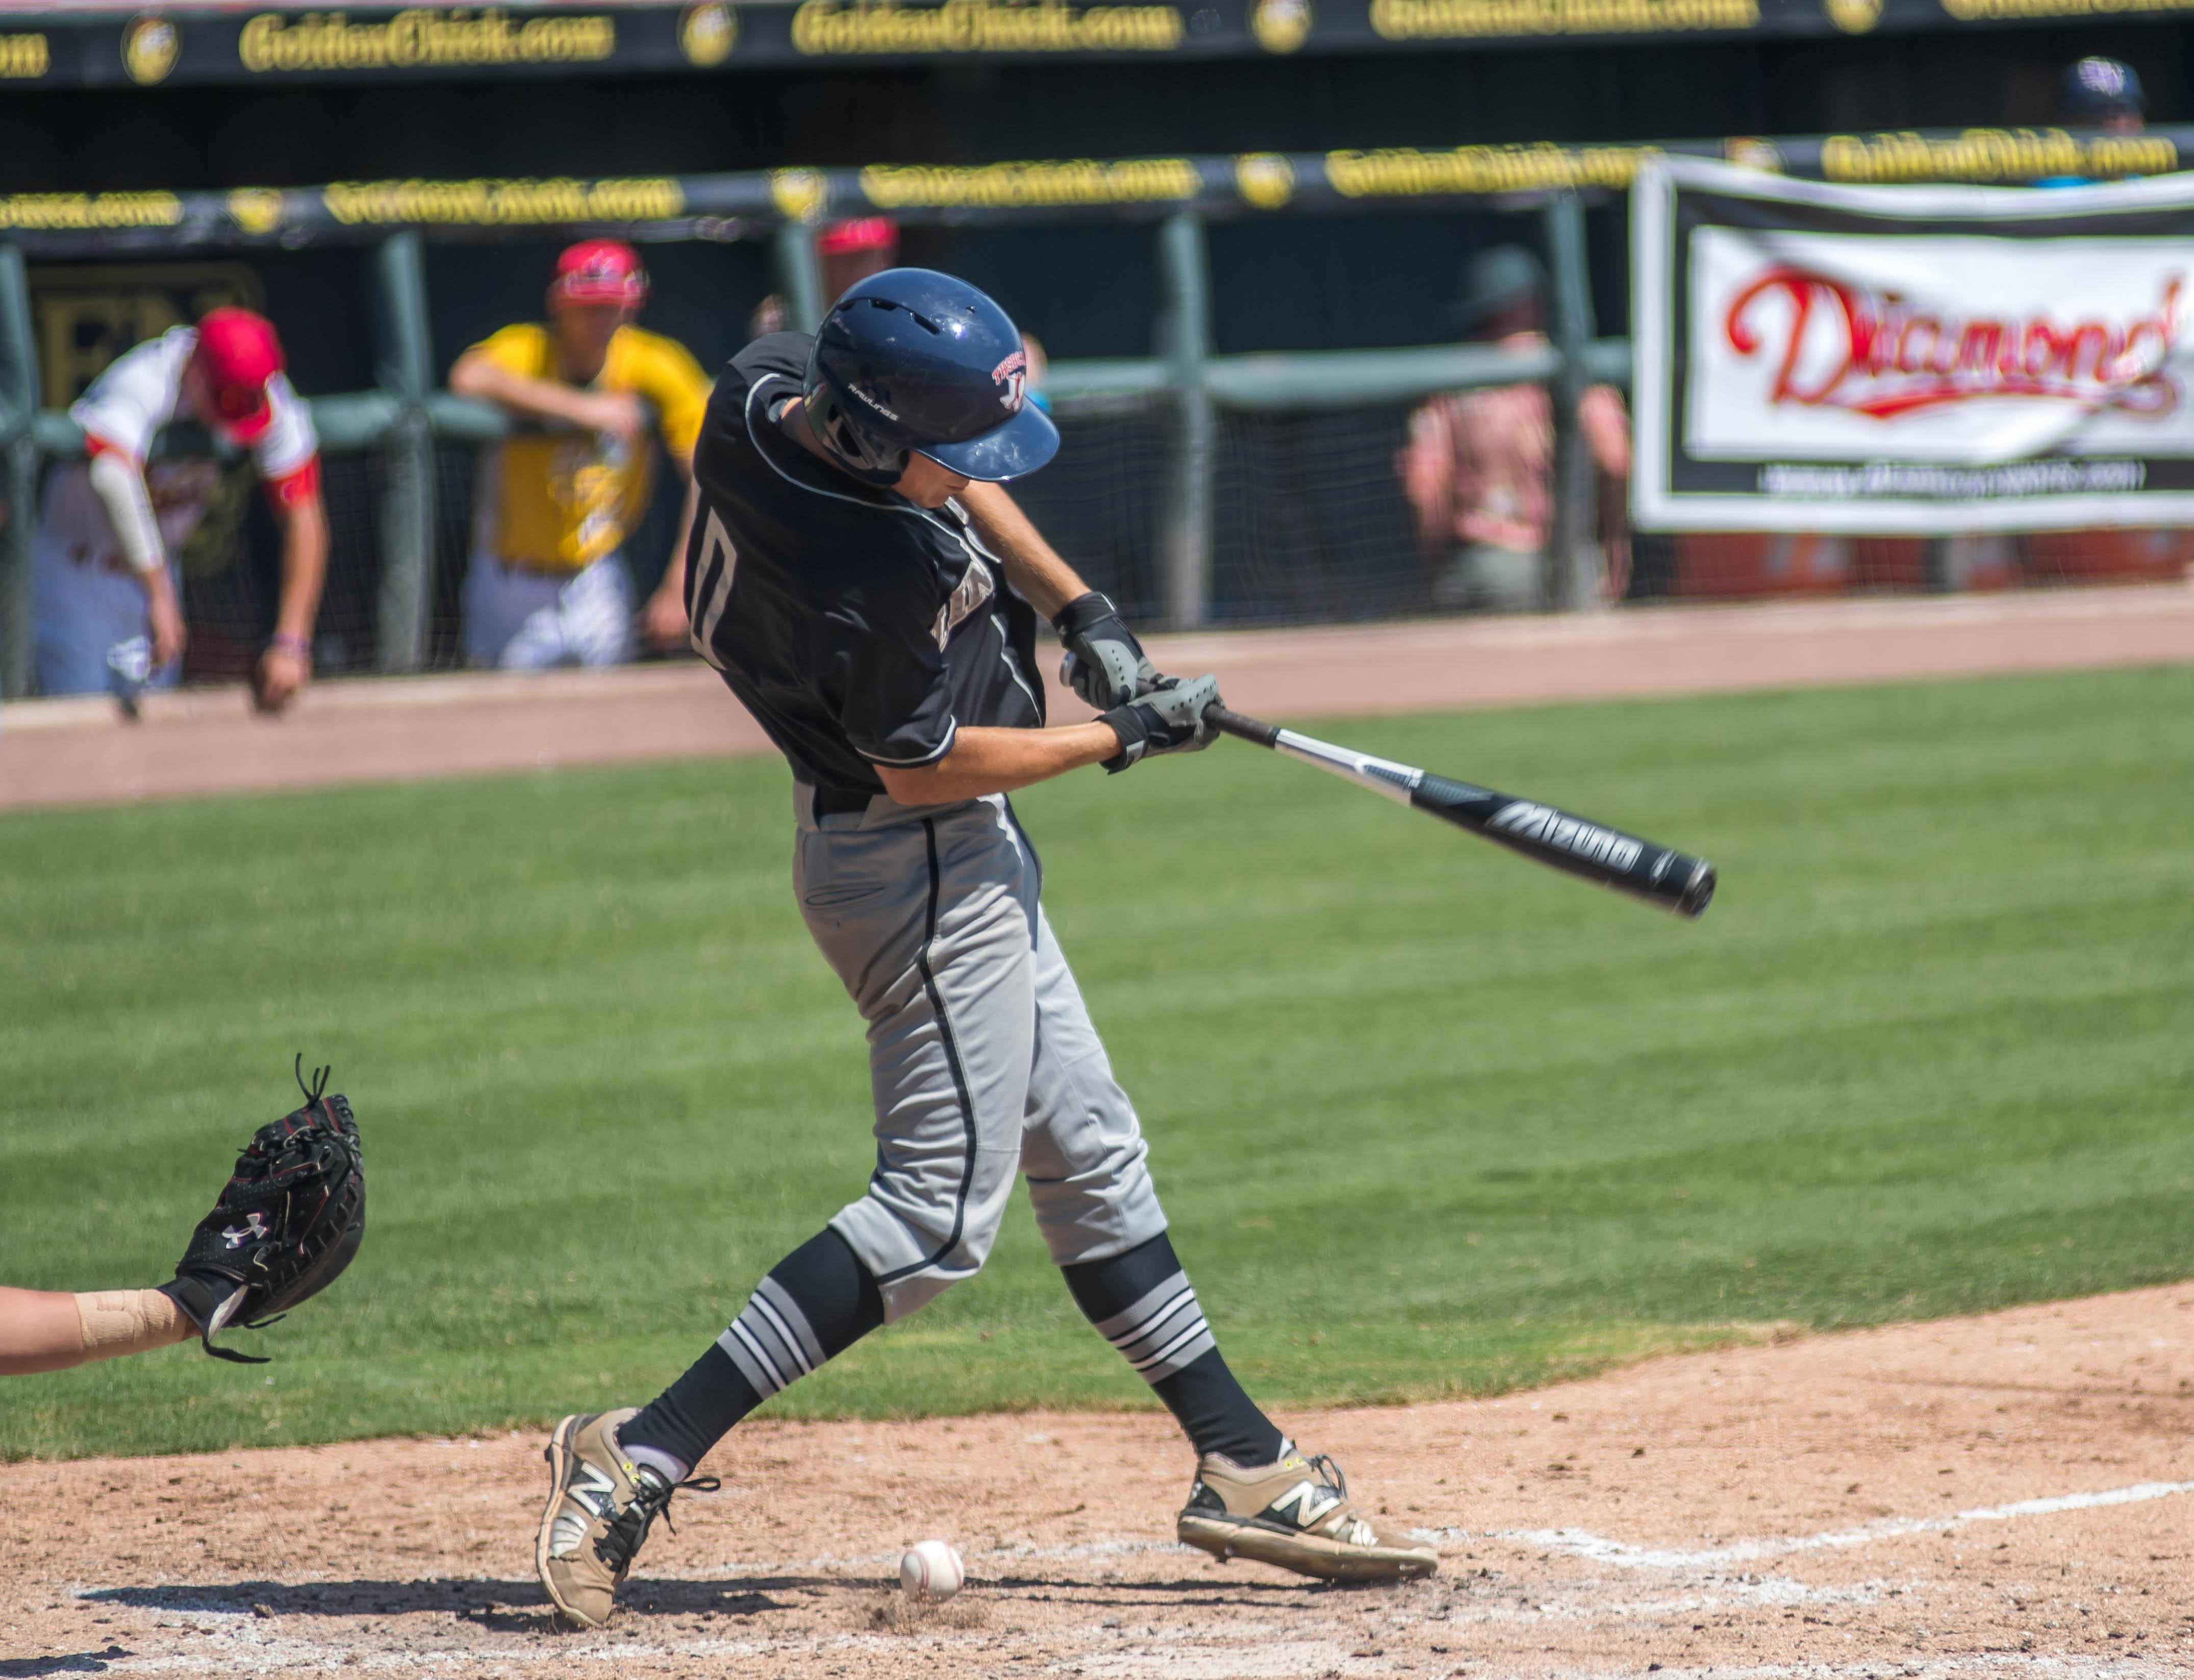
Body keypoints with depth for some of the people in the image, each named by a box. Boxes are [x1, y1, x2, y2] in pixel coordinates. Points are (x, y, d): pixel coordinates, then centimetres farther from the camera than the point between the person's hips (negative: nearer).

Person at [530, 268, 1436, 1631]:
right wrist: (1121, 738, -9)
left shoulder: (764, 392, -8)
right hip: (922, 865, -10)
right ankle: (641, 1460, -14)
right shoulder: (869, 581, -33)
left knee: (1088, 1155, 16)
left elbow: (961, 482, 12)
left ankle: (1244, 1467, 25)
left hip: (959, 855, 10)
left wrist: (1078, 608, 5)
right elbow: (924, 763, -20)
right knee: (940, 1212, -9)